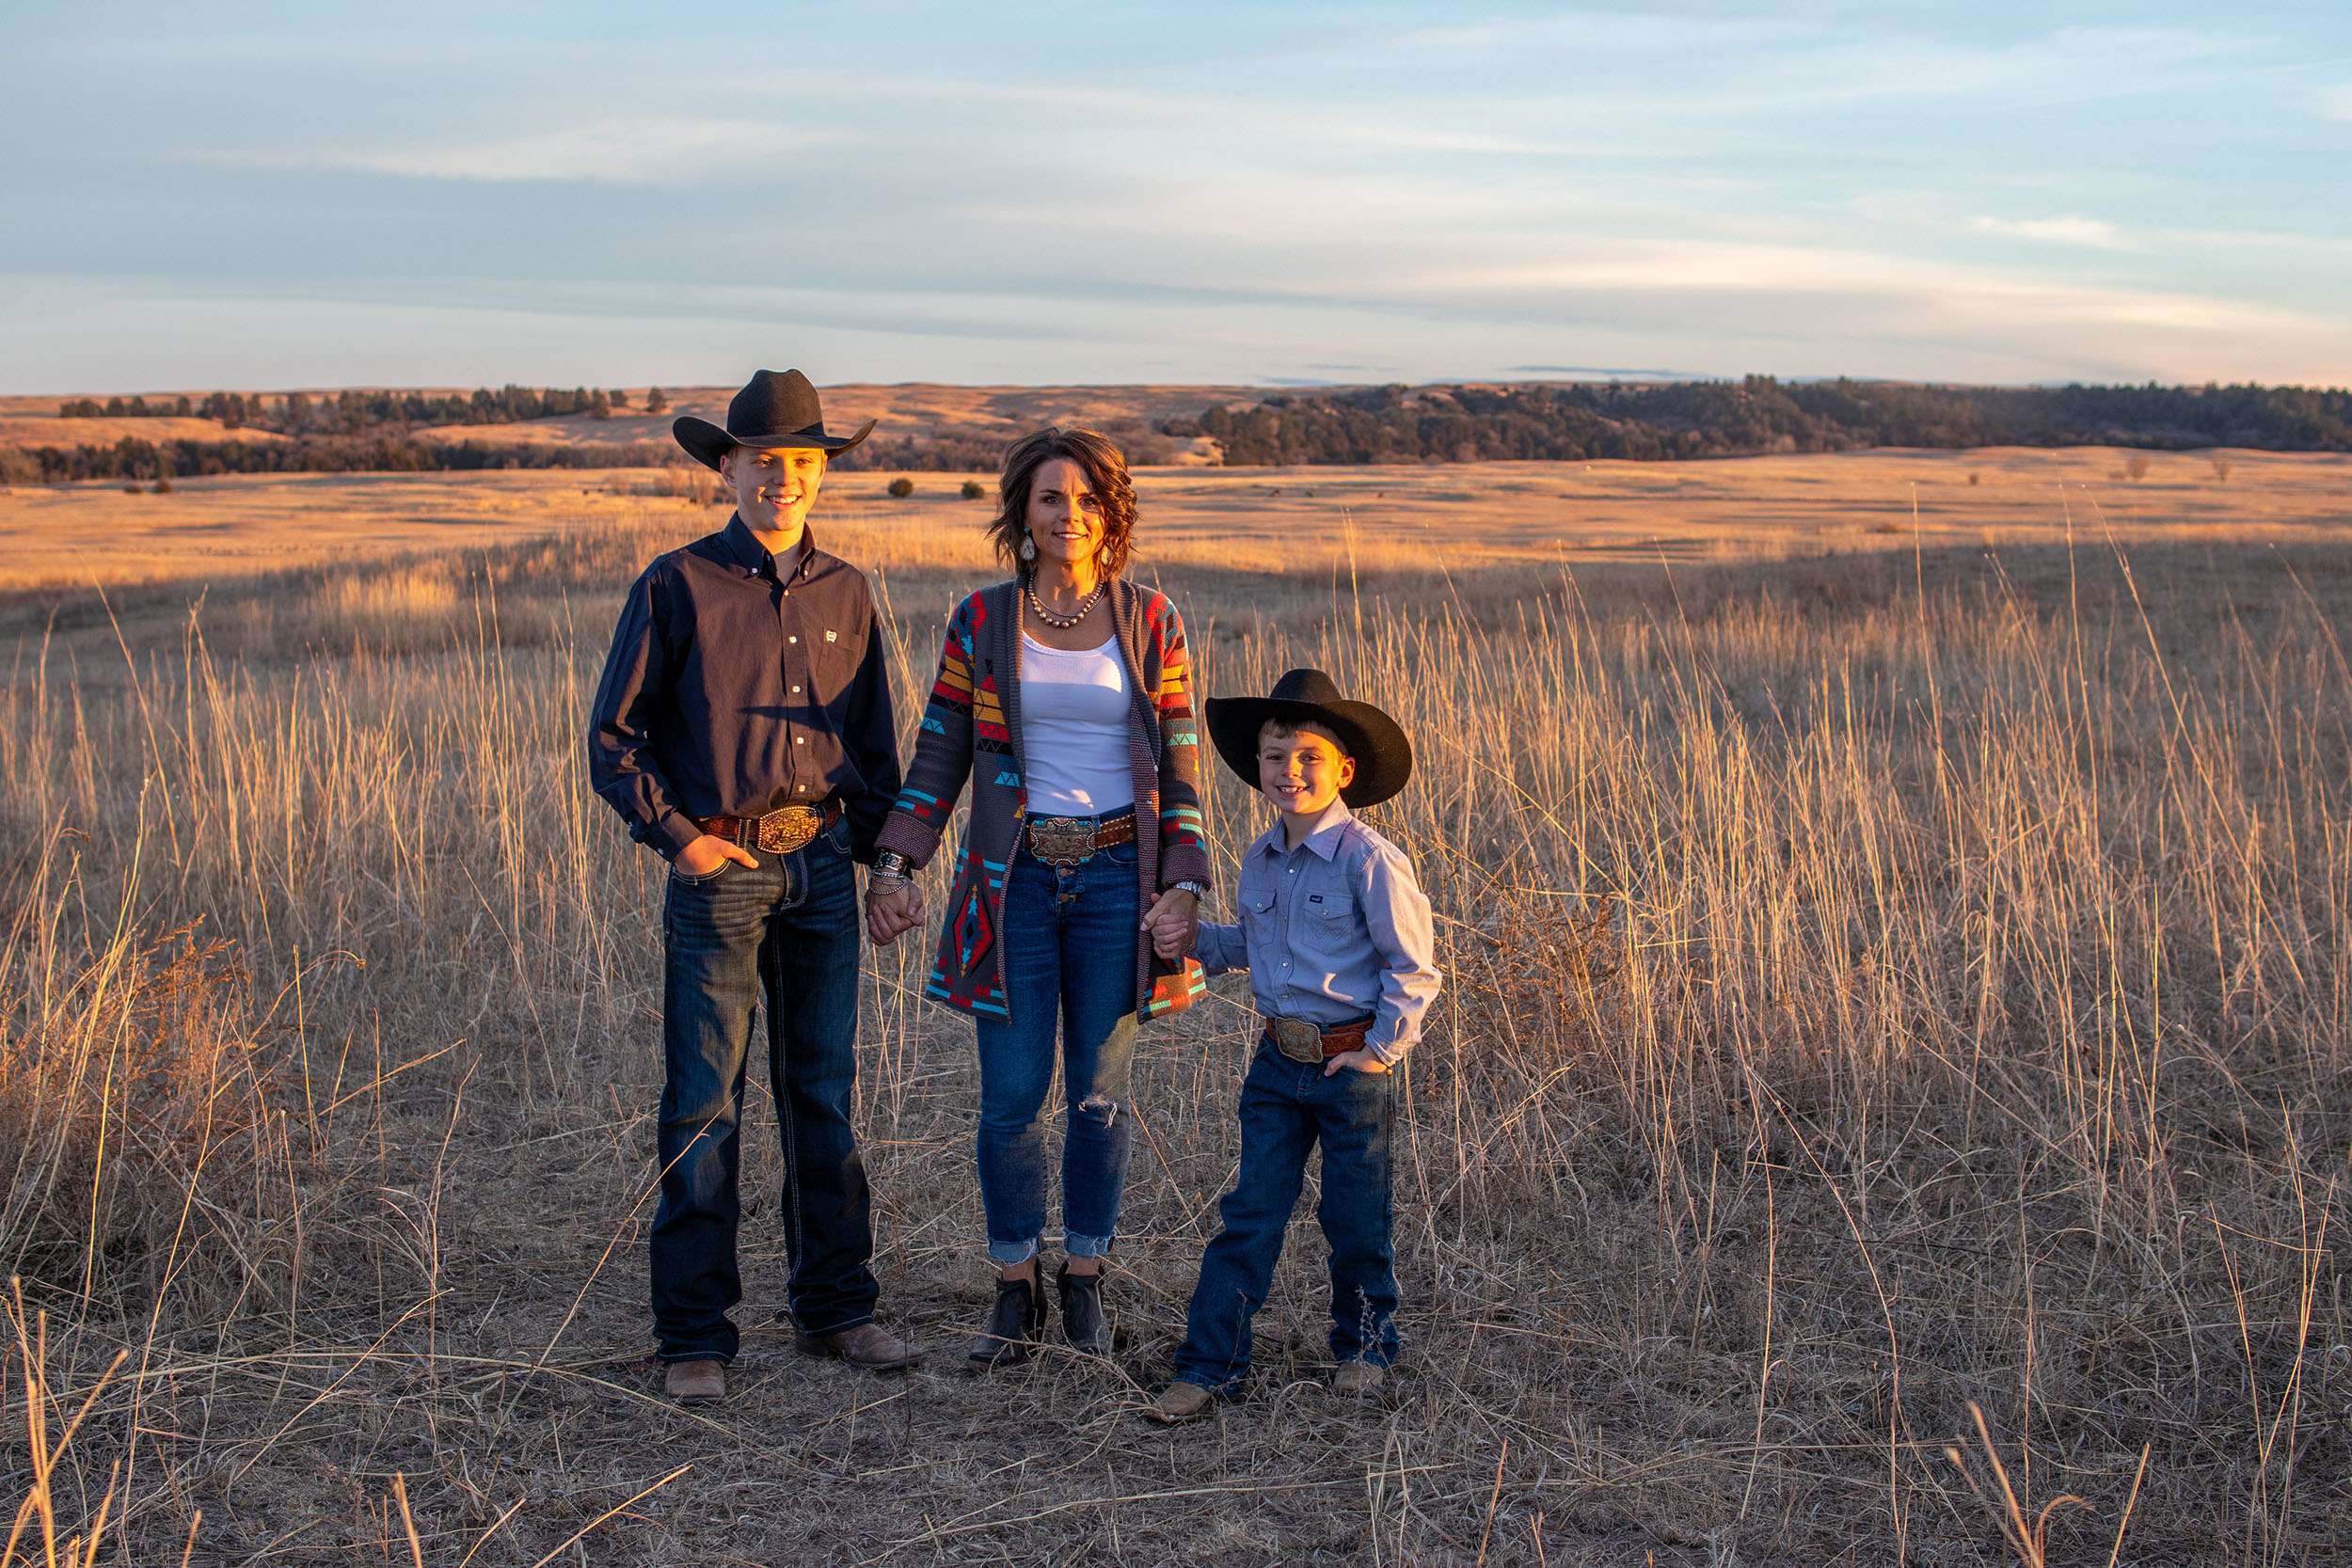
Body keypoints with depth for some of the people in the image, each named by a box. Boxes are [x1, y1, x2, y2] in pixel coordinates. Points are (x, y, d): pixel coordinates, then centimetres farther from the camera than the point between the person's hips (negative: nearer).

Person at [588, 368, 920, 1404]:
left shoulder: (844, 592, 10)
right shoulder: (677, 586, -3)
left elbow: (876, 740, 17)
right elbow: (615, 737, -1)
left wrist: (886, 857, 11)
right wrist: (676, 835, -9)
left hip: (823, 864, 4)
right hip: (720, 870, -4)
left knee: (824, 1095, 11)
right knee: (704, 1106, -2)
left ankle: (835, 1307, 21)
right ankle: (694, 1337, 6)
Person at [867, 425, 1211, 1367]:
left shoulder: (1150, 622, 3)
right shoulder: (980, 622, 4)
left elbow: (1179, 765, 4)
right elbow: (939, 757, 6)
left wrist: (1183, 889, -5)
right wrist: (894, 867, -4)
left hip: (1117, 879, 0)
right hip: (1014, 881, 0)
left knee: (1100, 1095, 4)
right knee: (1011, 1095, 0)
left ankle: (1084, 1281, 20)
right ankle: (1016, 1292, 14)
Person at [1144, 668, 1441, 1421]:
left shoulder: (1369, 861, -15)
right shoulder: (1259, 860, 6)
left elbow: (1412, 968, -11)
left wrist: (1381, 1050, -11)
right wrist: (1195, 939, 5)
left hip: (1353, 1067, -5)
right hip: (1278, 1061, 5)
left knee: (1355, 1218, 8)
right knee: (1249, 1213, 4)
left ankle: (1364, 1346, 30)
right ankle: (1209, 1362, 8)